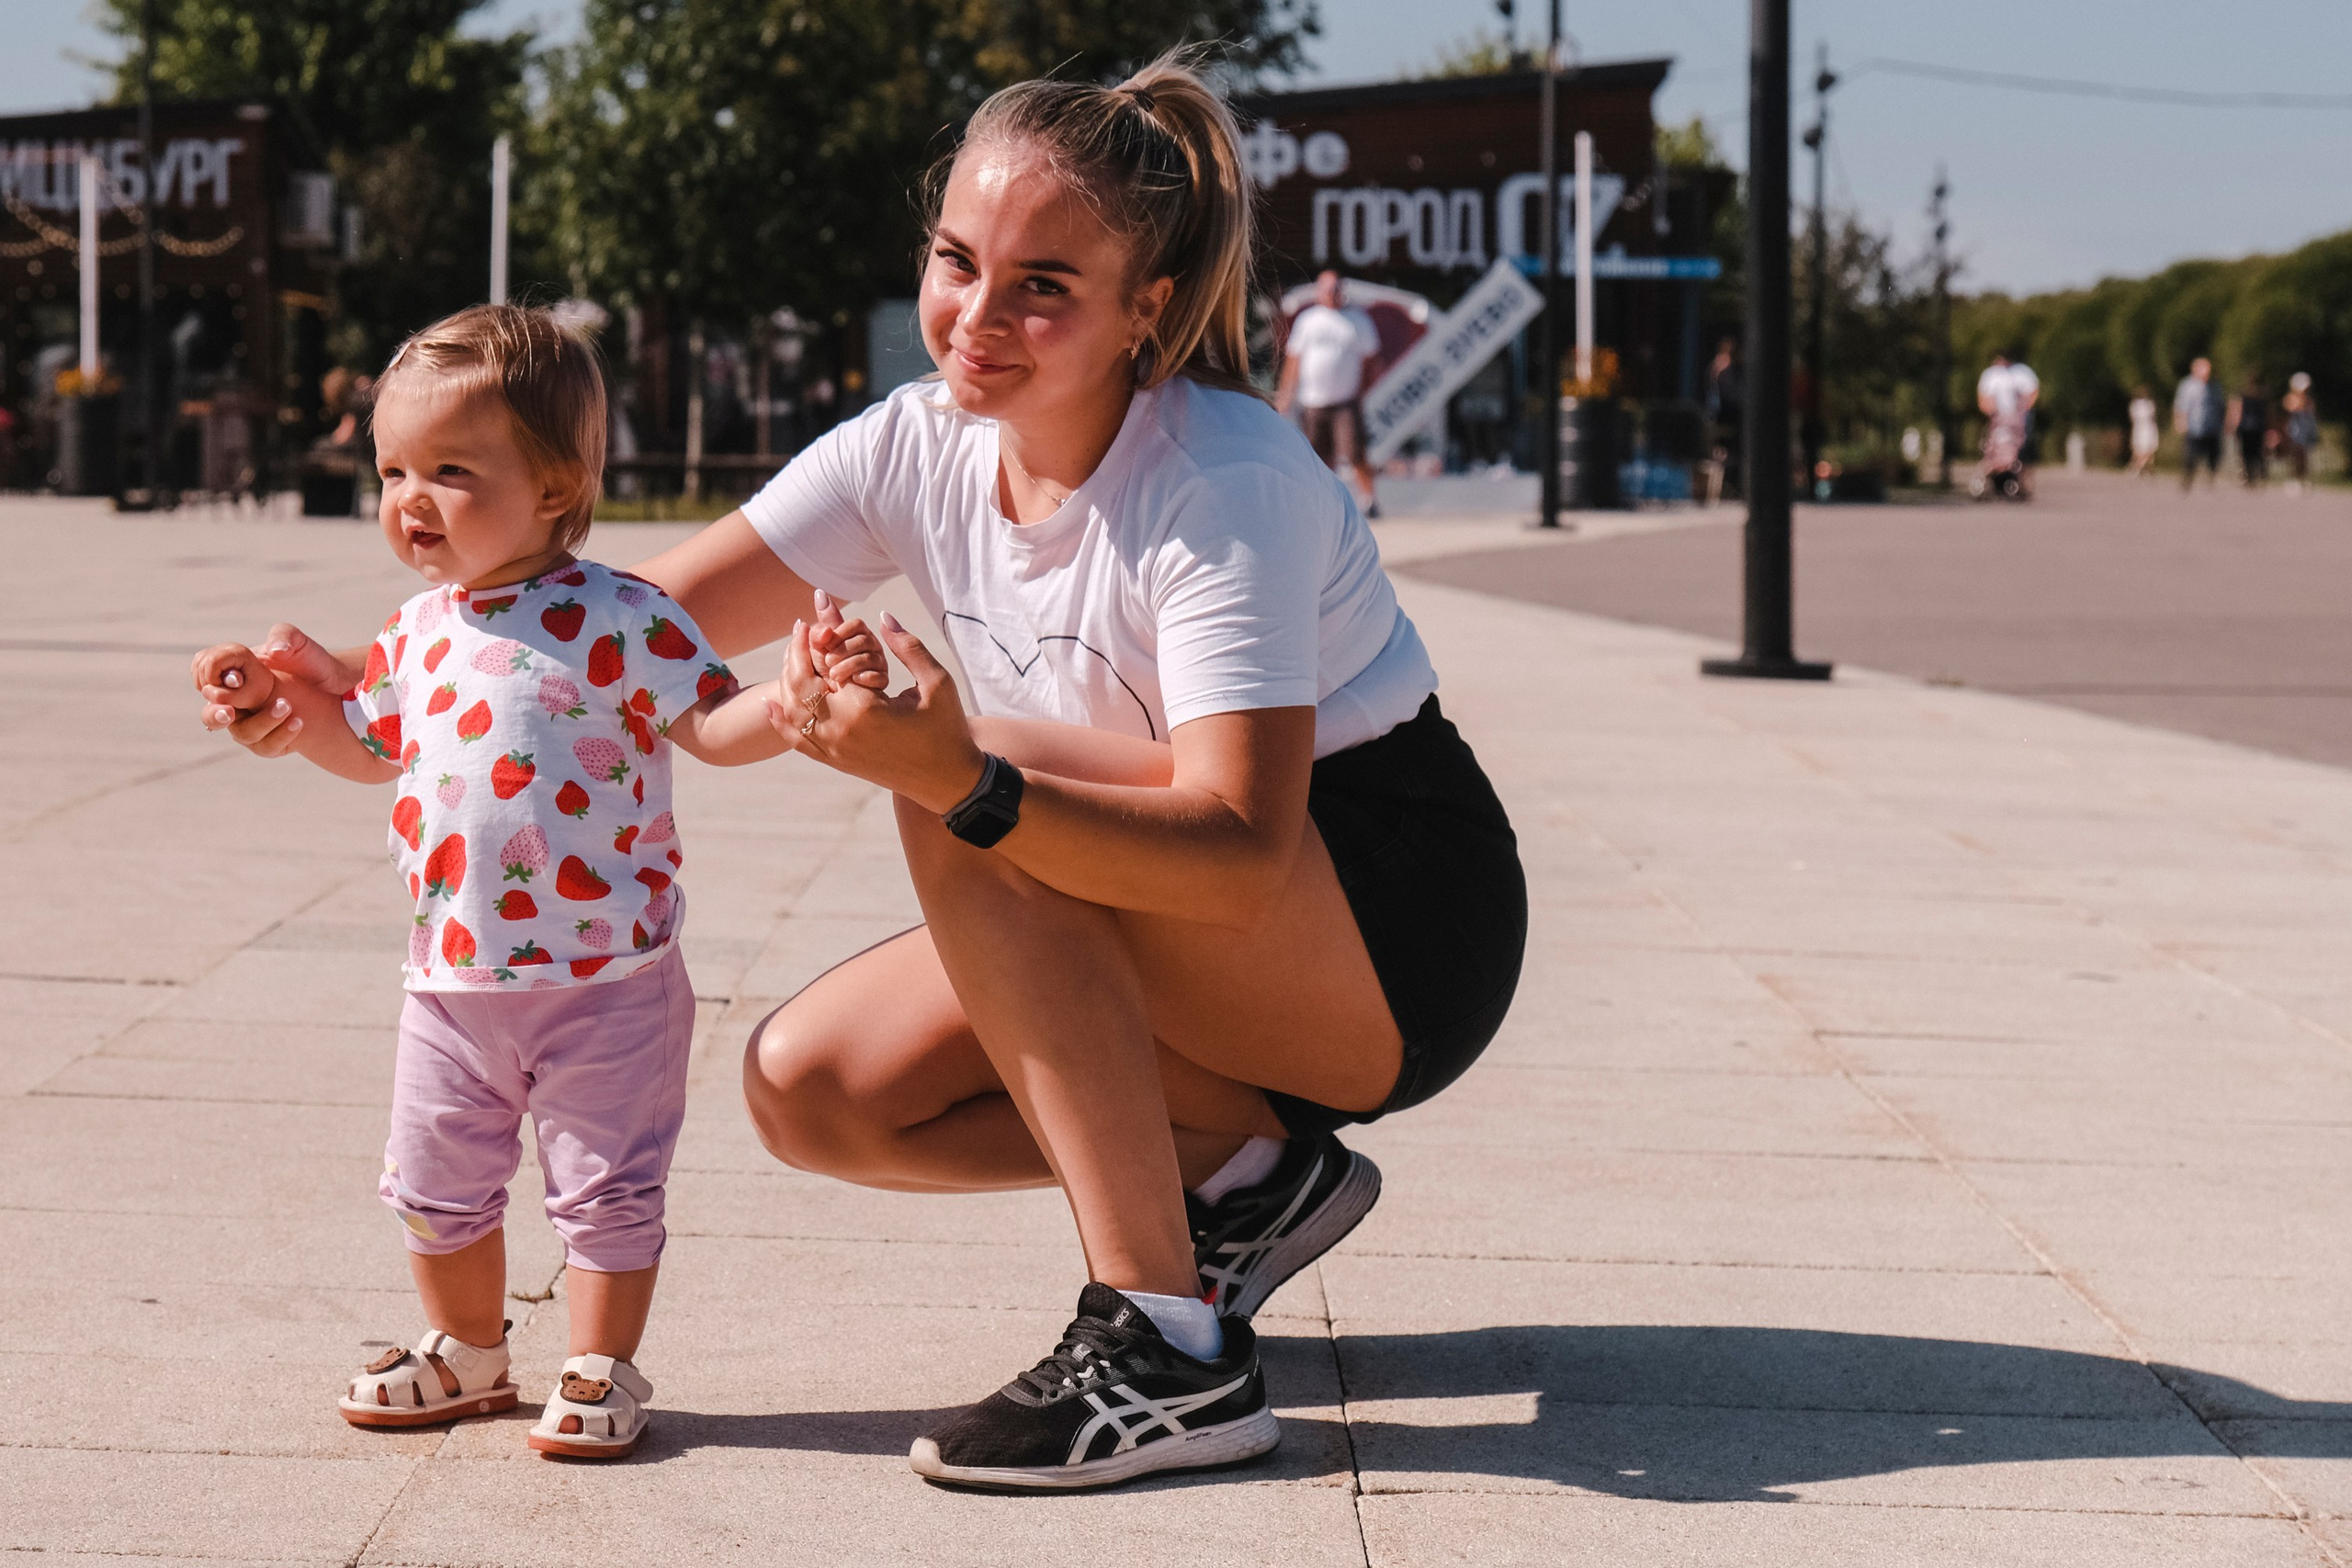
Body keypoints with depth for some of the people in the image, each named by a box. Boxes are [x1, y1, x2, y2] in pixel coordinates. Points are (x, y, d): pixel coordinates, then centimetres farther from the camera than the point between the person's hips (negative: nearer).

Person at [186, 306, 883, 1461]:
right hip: (453, 977, 6)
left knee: (606, 1190, 3)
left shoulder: (617, 619, -13)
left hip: (605, 979, -6)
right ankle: (467, 1353, 36)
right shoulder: (420, 630, 7)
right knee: (437, 1186, 16)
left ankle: (600, 1370, 19)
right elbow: (375, 746, 23)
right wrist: (276, 698, 13)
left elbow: (714, 725, -14)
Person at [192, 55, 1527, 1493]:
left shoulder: (1228, 485, -26)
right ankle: (1253, 1172, 4)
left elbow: (1243, 852, -37)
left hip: (1396, 932, -7)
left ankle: (1168, 1351, -27)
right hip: (1199, 946, 8)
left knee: (966, 785, -30)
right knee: (808, 1088, -7)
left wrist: (964, 782, -51)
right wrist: (352, 688, -19)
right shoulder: (925, 448, -6)